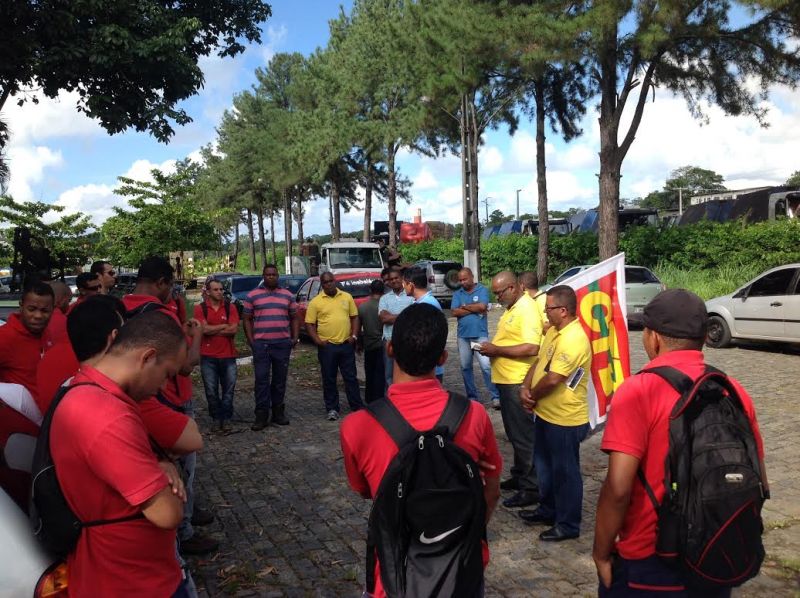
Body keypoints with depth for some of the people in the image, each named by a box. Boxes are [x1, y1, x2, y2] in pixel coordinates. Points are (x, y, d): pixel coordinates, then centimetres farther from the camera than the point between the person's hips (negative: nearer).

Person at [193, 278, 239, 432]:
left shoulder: (230, 308, 3)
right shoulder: (200, 308, 0)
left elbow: (234, 329, -9)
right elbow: (204, 329, -13)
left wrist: (212, 330, -9)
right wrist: (224, 326, -7)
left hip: (228, 355, 1)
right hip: (208, 356, -1)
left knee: (229, 389, 5)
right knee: (211, 391, 6)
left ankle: (225, 419, 16)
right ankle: (217, 419, 19)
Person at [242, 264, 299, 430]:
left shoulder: (288, 295, 11)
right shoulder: (252, 296, 5)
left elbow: (294, 318, 14)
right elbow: (247, 319, 6)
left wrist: (295, 338, 4)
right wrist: (251, 341, -3)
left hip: (283, 343, 2)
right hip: (261, 344, -2)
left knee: (280, 379, 8)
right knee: (261, 380, -3)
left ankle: (278, 412, 19)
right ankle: (261, 415, 3)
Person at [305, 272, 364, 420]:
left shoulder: (347, 297, 6)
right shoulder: (315, 302, -1)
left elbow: (354, 317, 11)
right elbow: (309, 324, 0)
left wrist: (354, 335, -1)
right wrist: (317, 340, -12)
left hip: (346, 344, 1)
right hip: (327, 346, -1)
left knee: (351, 377, 8)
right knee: (329, 379, 7)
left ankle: (358, 407, 16)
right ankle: (332, 409, 18)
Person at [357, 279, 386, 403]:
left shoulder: (362, 307, -1)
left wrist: (360, 344, 17)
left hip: (368, 346, 4)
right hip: (381, 345, -4)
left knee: (369, 375, 16)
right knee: (380, 375, 1)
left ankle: (369, 400, 23)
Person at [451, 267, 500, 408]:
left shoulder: (482, 290, -1)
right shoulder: (457, 294, 7)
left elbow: (482, 306, -17)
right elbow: (455, 312, -7)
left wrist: (465, 306, -5)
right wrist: (474, 309, -10)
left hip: (480, 334, -4)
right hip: (463, 335, 4)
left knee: (486, 366, -10)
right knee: (465, 367, 9)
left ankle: (496, 397, -6)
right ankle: (472, 396, 20)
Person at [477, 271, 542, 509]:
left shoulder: (527, 309, -18)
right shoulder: (512, 308, 13)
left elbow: (531, 348, -27)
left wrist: (497, 350, -21)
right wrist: (492, 348, 5)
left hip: (517, 383, -10)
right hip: (506, 380, 10)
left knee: (523, 435, -2)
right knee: (514, 433, 19)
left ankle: (531, 488, 8)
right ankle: (519, 476, 32)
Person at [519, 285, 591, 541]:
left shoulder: (573, 340, -27)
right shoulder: (553, 331, 5)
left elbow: (552, 380, -28)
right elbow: (539, 362, 9)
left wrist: (531, 396, -10)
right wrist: (525, 388, -7)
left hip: (565, 420, -10)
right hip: (546, 414, 10)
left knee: (565, 472, 7)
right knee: (545, 466, 23)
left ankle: (568, 524, 22)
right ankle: (548, 509, 41)